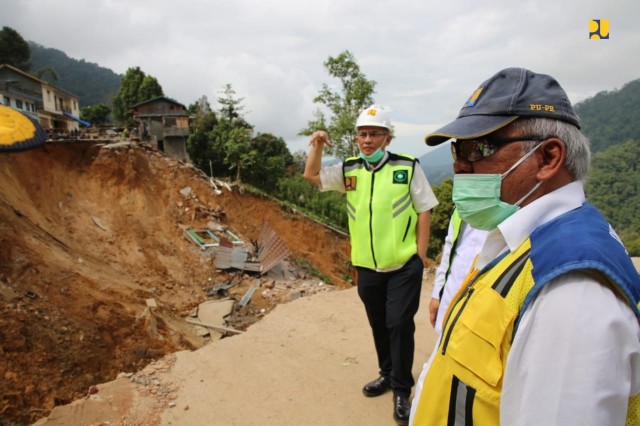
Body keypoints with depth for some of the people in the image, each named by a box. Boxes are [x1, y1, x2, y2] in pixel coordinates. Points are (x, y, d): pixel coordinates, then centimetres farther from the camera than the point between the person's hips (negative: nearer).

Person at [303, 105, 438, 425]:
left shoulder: (408, 167, -6)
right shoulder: (348, 170, 3)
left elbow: (423, 212, -3)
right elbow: (312, 176, 9)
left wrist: (420, 256, -6)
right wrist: (317, 147, -8)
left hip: (404, 266, -3)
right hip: (367, 266, 4)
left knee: (399, 324, 1)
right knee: (379, 324, 18)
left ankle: (402, 389, 21)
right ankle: (387, 374, 40)